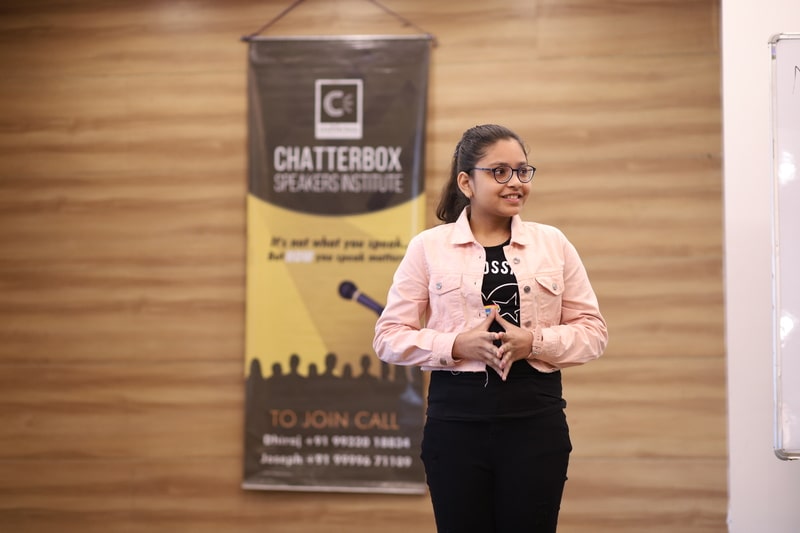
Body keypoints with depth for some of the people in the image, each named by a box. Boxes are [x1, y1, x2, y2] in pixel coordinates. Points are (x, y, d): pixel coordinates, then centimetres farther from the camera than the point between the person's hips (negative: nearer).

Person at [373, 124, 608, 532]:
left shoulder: (553, 244, 7)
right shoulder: (428, 247, 2)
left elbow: (592, 330, 7)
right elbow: (389, 336, 1)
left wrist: (535, 342, -12)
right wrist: (456, 345, -15)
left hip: (536, 420, 1)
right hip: (456, 420, -1)